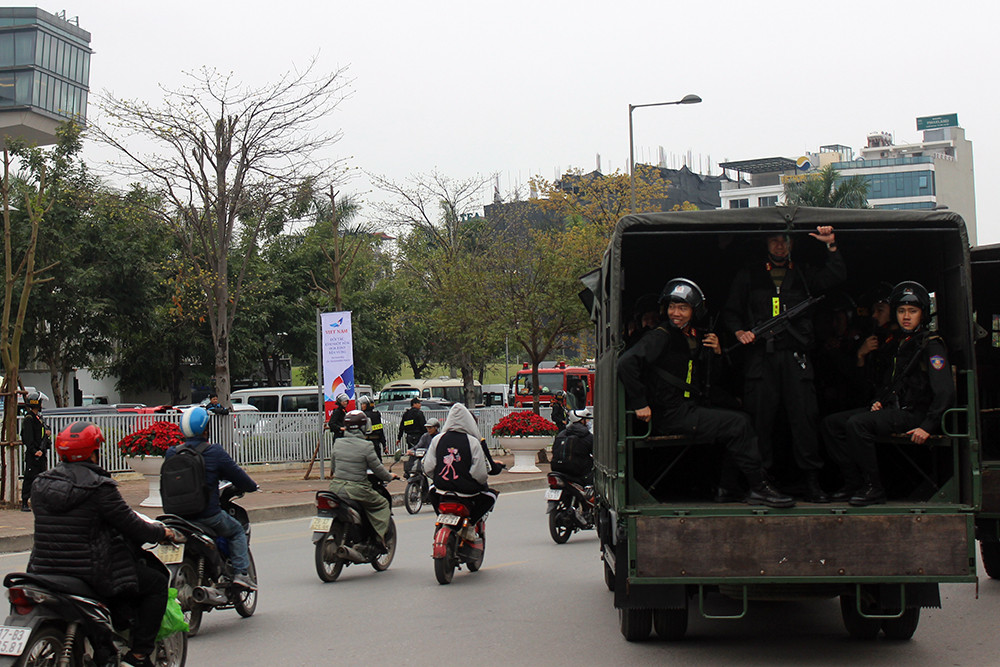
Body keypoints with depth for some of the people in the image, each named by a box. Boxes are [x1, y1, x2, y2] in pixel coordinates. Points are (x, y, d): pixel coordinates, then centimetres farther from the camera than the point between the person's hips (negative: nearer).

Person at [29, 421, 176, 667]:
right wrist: (161, 532, 8)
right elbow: (130, 525, -11)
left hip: (45, 571, 7)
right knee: (157, 583, 9)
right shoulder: (99, 487, -15)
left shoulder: (40, 485, 5)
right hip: (92, 572, -7)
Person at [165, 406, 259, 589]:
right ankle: (241, 572, 4)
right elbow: (238, 476, -5)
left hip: (178, 514, 5)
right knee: (237, 531, 18)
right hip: (208, 515, -4)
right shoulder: (214, 452, -11)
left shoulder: (171, 453, 1)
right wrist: (251, 486, 16)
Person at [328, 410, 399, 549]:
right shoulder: (365, 446, -11)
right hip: (356, 489, -5)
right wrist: (389, 476, 14)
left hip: (336, 487, 5)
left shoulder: (337, 443, 5)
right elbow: (377, 468, -5)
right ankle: (380, 536, 1)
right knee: (382, 504, 12)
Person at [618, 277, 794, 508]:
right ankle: (759, 489, -7)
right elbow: (627, 361, -25)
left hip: (688, 409, 9)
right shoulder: (661, 337, -11)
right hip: (668, 415, -9)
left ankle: (727, 487, 6)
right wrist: (640, 404, -26)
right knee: (738, 424, -15)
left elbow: (705, 382, 19)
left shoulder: (695, 337, 14)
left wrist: (717, 354, 1)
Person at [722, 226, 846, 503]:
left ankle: (811, 483, 0)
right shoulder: (749, 275, 17)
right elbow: (731, 310, 17)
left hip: (795, 356, 1)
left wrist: (831, 246, -5)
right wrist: (739, 331, -2)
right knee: (760, 417, -4)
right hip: (761, 353, 0)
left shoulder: (804, 275, 19)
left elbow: (836, 276, 6)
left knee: (804, 416, -5)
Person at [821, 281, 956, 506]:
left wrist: (927, 426, -24)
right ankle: (854, 483, 0)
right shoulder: (901, 343, 17)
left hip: (914, 412, -9)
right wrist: (877, 401, 9)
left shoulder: (931, 346, -10)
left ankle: (874, 488, -21)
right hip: (892, 409, 9)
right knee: (831, 423, 0)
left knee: (857, 424, -31)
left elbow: (945, 391, -18)